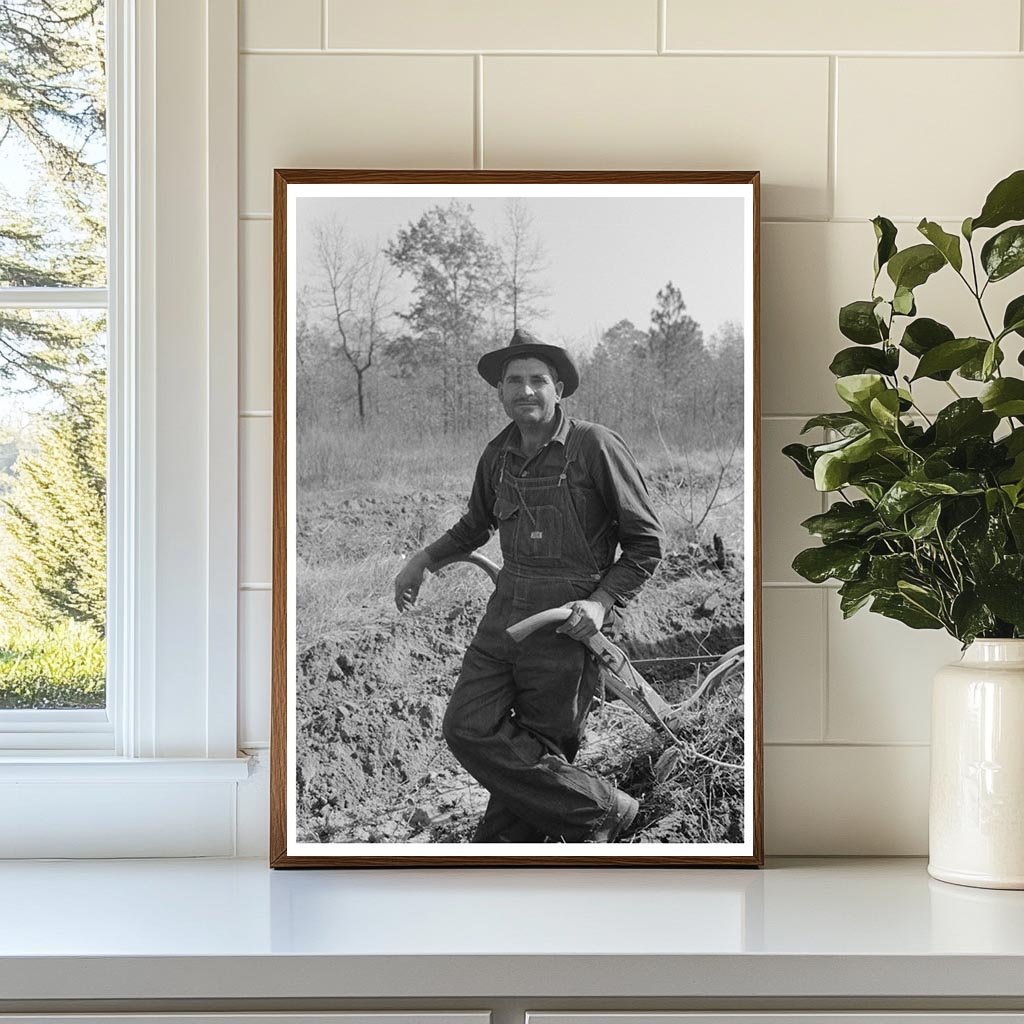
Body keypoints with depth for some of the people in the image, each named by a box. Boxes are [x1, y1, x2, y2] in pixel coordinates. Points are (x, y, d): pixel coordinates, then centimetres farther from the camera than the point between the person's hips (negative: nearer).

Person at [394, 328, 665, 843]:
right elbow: (474, 527, 30)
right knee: (469, 729, -7)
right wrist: (422, 560, 20)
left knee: (538, 752, -2)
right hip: (504, 615, 6)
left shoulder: (596, 446, -8)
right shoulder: (498, 454, 9)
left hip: (566, 624, -6)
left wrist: (602, 600, -15)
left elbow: (646, 543, -4)